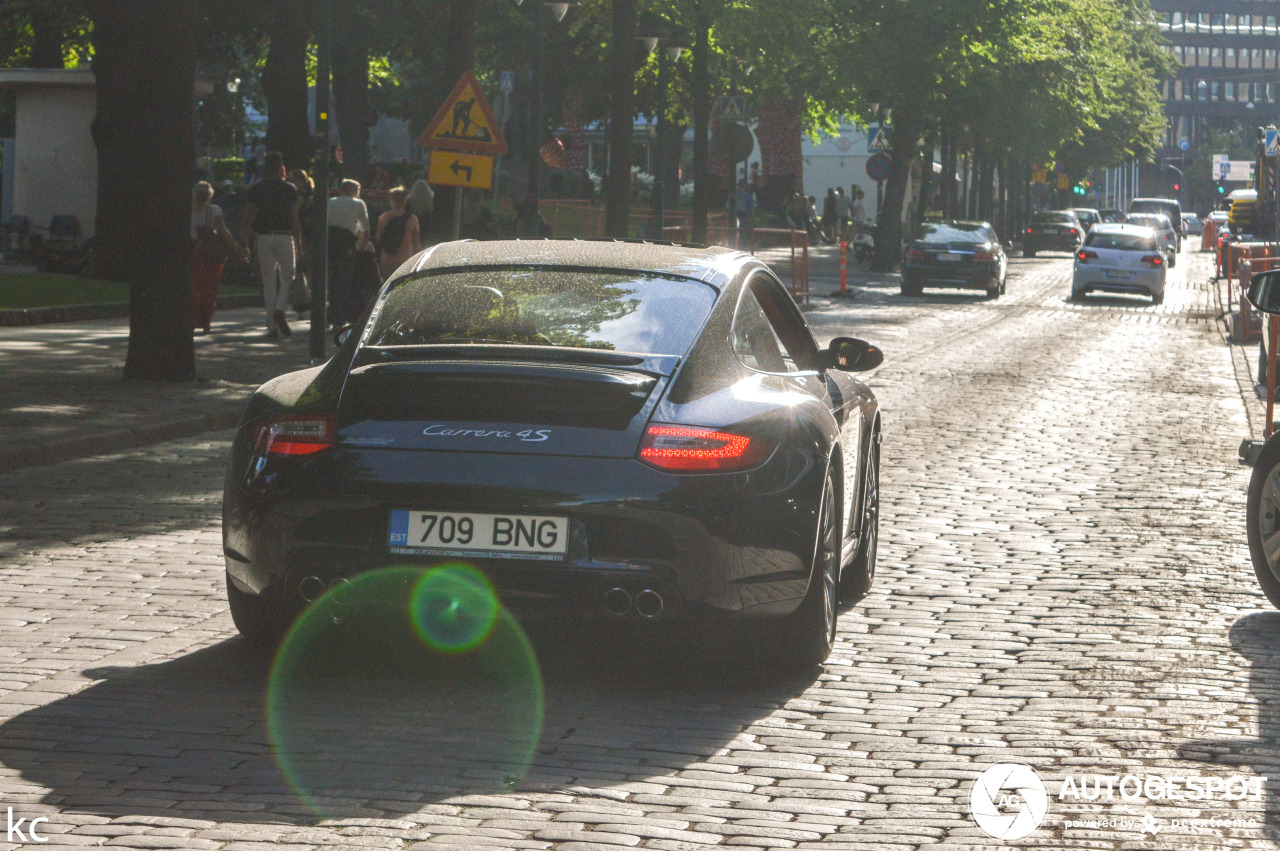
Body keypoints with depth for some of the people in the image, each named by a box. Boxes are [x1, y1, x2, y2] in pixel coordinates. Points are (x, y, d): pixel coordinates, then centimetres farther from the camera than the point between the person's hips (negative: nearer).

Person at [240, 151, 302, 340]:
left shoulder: (257, 189, 5)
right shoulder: (289, 189, 0)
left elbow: (248, 218, 0)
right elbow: (295, 220, -3)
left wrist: (243, 243, 4)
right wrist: (299, 247, 0)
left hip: (263, 237, 2)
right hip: (284, 236, -2)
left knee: (269, 282, 6)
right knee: (288, 277, 11)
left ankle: (272, 327, 2)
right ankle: (280, 310, -15)